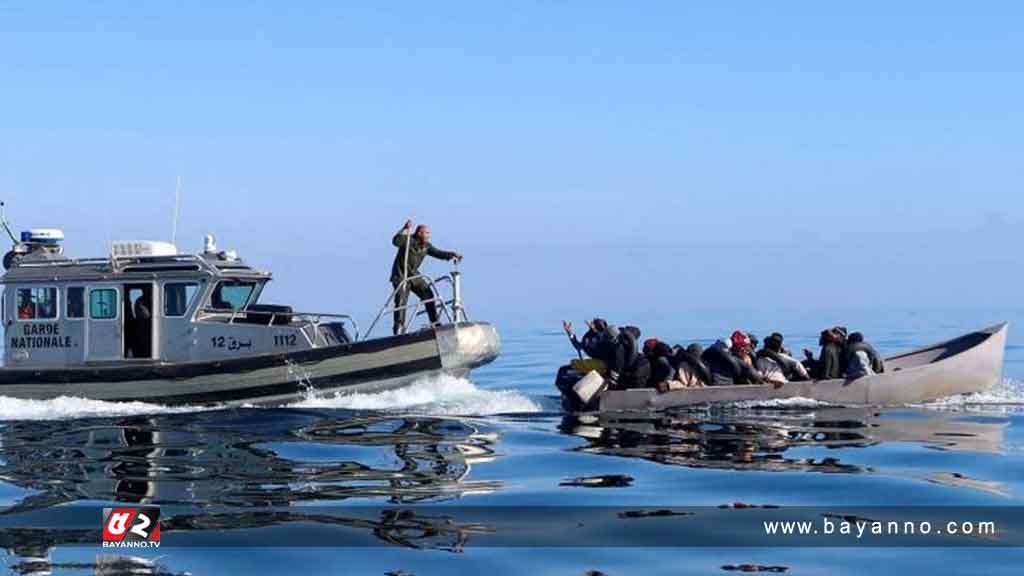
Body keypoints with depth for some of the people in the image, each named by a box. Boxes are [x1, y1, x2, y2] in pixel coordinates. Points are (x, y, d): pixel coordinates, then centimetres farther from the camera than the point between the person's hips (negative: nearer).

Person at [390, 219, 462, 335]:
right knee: (401, 301, -14)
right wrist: (405, 229, -45)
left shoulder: (426, 246, 4)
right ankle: (398, 328, -8)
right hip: (400, 276, -7)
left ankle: (435, 323, 10)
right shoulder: (408, 240, -16)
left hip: (414, 275, 7)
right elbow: (396, 241, -34)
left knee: (428, 296, 1)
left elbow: (437, 253, 8)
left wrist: (451, 254, -6)